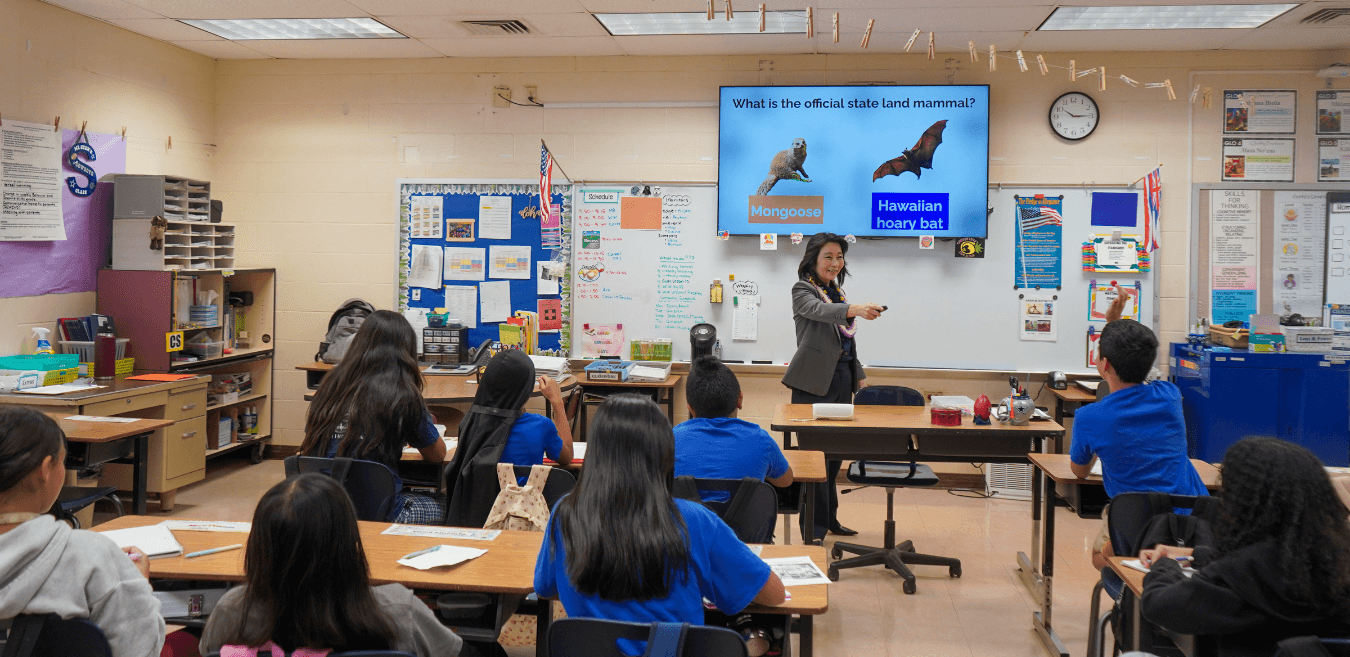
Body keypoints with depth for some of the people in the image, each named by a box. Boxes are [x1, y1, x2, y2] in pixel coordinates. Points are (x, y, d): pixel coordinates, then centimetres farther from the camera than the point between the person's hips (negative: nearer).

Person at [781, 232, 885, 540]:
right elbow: (817, 310, -29)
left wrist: (860, 375, 19)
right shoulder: (802, 289, -6)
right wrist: (853, 309, -46)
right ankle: (813, 527, -5)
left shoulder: (837, 291, 18)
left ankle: (829, 518, 23)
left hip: (841, 379, 8)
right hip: (814, 382, -8)